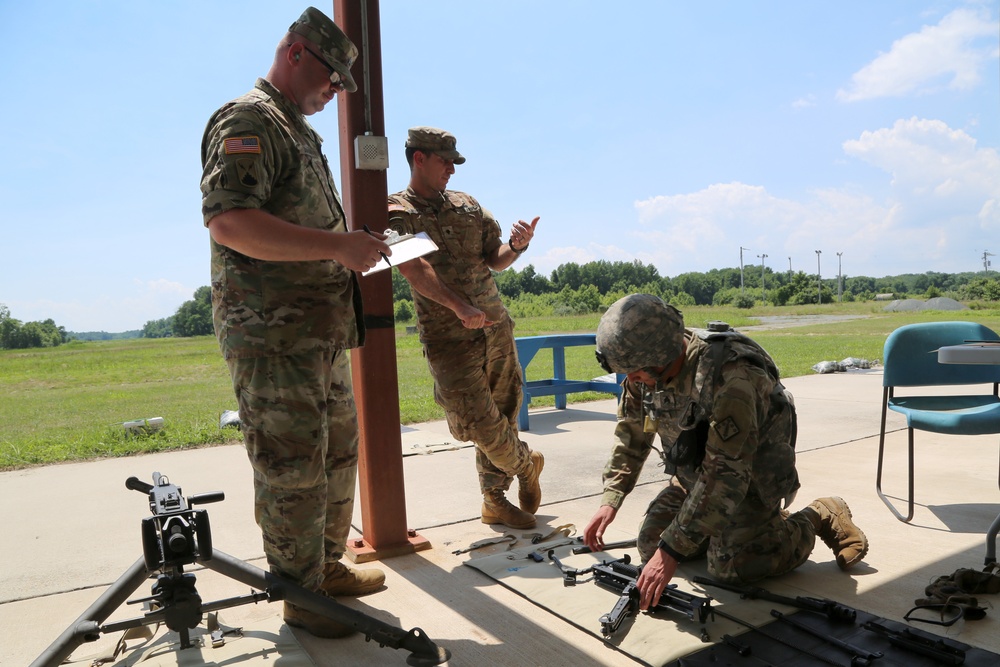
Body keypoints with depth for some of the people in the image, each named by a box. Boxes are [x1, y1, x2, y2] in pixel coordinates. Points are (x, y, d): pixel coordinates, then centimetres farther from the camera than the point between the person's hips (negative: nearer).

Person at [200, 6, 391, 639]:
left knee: (338, 453, 17)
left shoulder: (301, 133, 23)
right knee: (293, 470, -1)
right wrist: (338, 245, -25)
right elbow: (229, 222, -24)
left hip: (323, 331, 10)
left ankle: (329, 567, 33)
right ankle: (301, 599, 15)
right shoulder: (247, 120, -9)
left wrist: (354, 248, 15)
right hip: (273, 332, -10)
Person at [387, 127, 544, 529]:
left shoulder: (467, 205, 13)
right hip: (449, 337, -5)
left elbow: (495, 260, 13)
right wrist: (459, 306, -32)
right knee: (480, 421, -6)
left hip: (495, 326, 6)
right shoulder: (398, 212, -3)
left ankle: (495, 500, 26)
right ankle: (526, 465, 24)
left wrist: (518, 246, -10)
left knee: (503, 413, 10)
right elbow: (412, 267, -20)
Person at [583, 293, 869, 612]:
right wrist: (610, 500, -11)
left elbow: (725, 476, -37)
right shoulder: (648, 368, -17)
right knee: (650, 545, 2)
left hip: (753, 474, -6)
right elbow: (631, 434, -2)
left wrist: (671, 552, -36)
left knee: (731, 567, -14)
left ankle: (822, 519, 8)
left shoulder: (728, 379, -39)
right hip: (695, 473, 7)